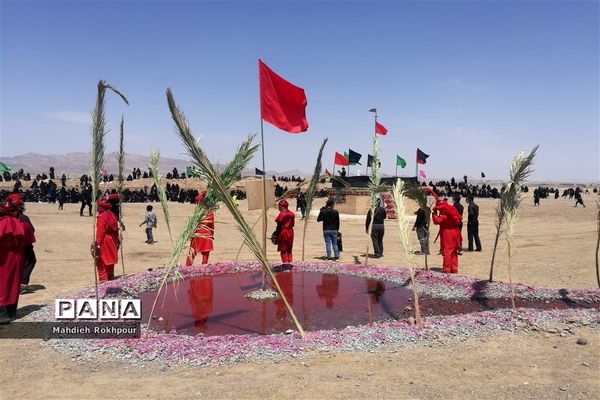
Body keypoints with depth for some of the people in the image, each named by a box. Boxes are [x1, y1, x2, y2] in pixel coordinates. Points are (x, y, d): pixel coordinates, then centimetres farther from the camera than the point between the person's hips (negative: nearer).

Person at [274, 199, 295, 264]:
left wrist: (276, 233, -6)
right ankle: (289, 262, 17)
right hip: (290, 232, 7)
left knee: (283, 250, 2)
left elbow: (279, 225, -13)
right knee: (289, 249, 15)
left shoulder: (282, 214, -15)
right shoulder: (292, 214, 6)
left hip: (283, 232, -7)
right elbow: (292, 224, 8)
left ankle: (285, 263, 0)